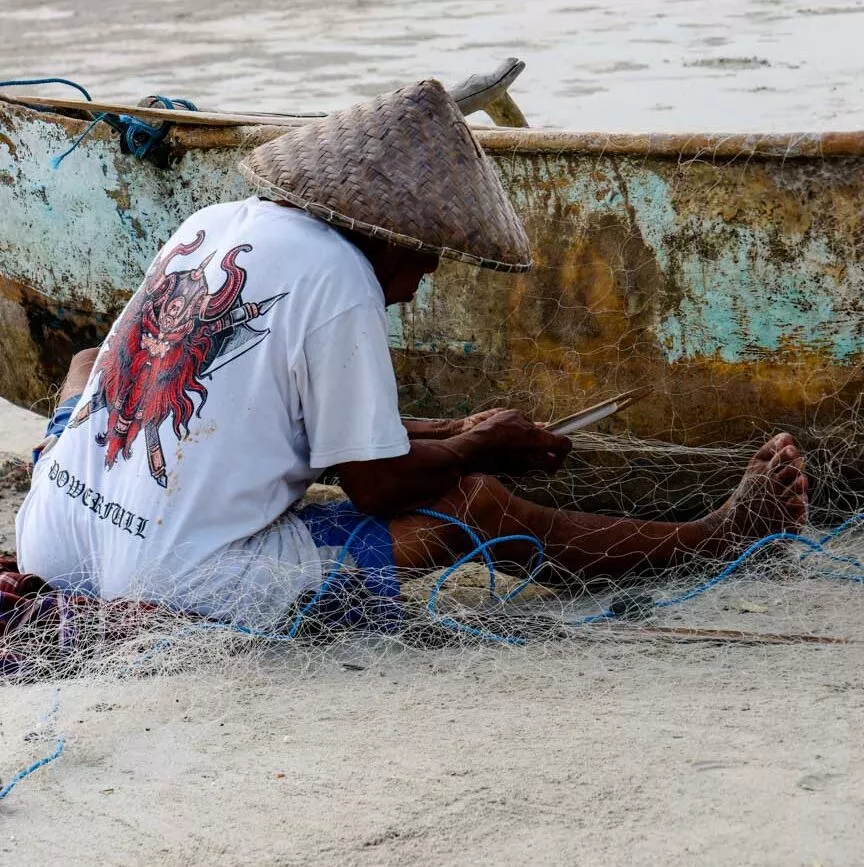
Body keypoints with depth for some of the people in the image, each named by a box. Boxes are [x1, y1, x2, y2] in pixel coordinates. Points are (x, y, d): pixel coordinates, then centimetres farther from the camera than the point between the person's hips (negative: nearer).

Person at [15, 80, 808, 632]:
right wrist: (479, 446, 10)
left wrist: (456, 433, 23)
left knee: (94, 361, 33)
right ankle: (711, 539, 15)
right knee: (474, 503, 3)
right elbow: (376, 485, -7)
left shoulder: (210, 225, 10)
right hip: (182, 588, -7)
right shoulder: (335, 278, -13)